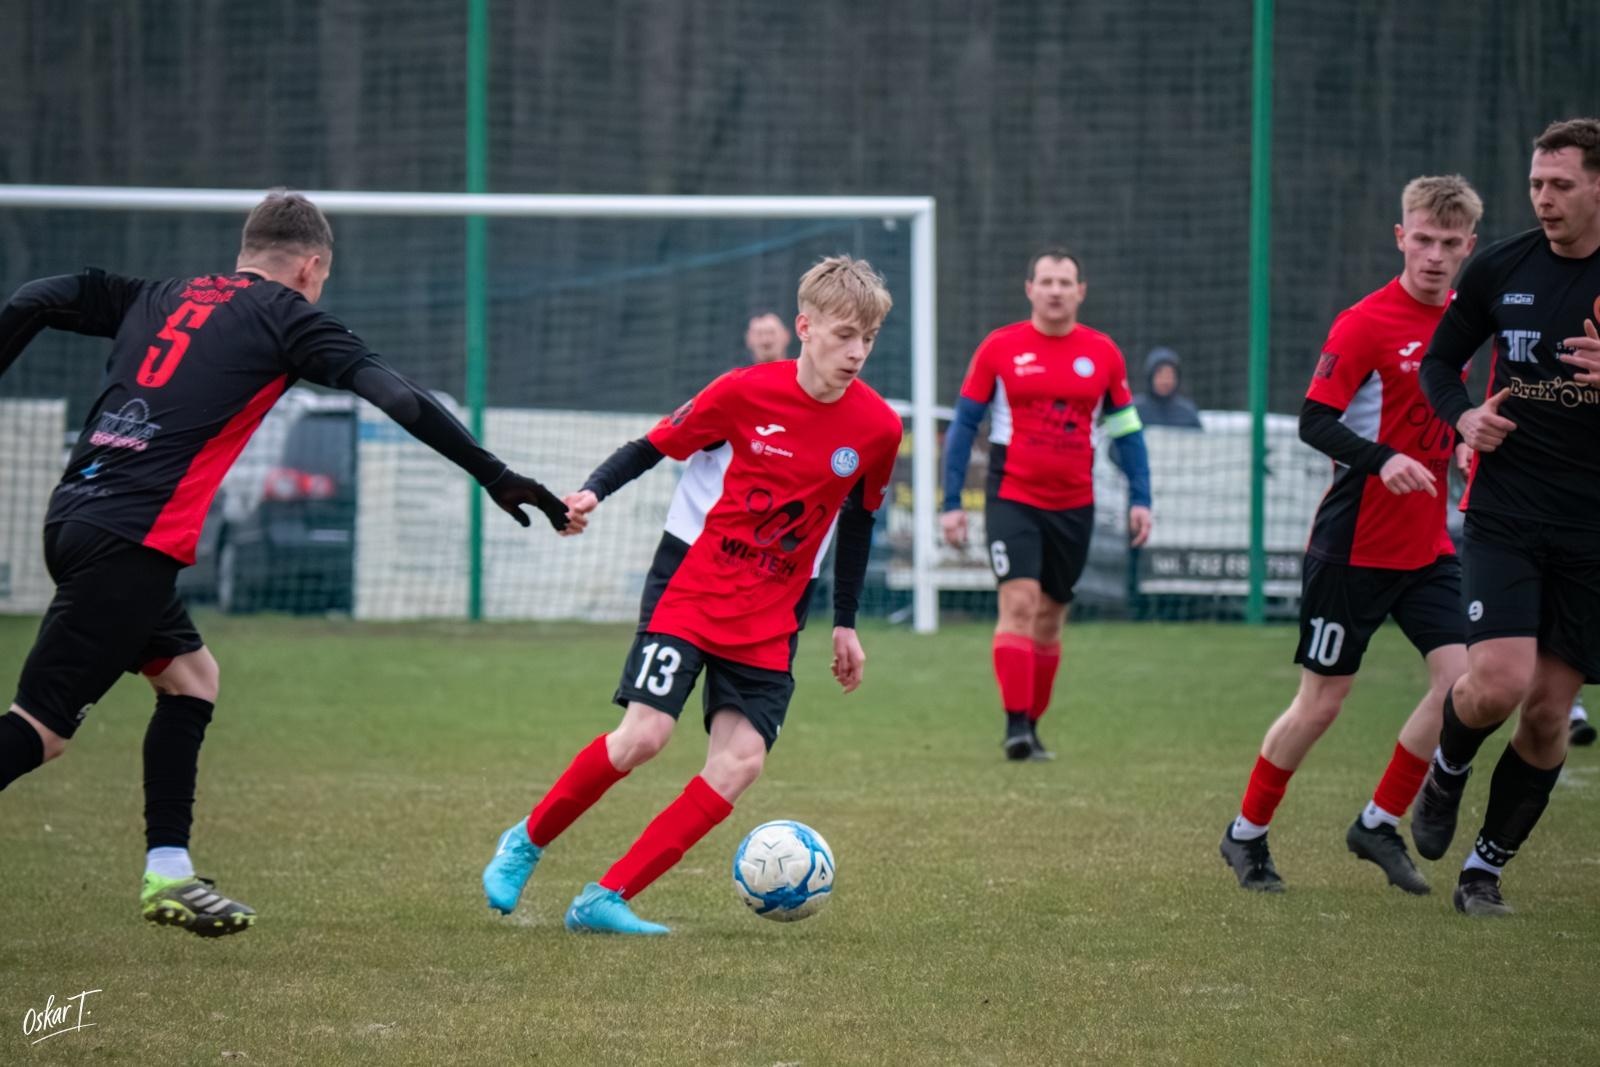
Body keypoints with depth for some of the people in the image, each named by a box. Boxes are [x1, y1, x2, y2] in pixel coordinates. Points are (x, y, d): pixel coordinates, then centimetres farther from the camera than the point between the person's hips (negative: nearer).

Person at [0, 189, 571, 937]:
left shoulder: (158, 299, 20)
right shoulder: (283, 314, 3)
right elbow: (396, 398, -4)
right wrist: (497, 477, -3)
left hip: (74, 516, 7)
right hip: (129, 541, -7)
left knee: (189, 675, 18)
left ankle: (168, 874, 15)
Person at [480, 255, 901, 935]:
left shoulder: (877, 428, -4)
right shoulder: (746, 392, -12)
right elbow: (656, 445, -1)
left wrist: (845, 624, 17)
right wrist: (594, 491, -18)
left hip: (770, 620, 3)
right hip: (692, 587, -3)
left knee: (741, 761, -12)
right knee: (644, 733, -17)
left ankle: (606, 899, -8)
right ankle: (527, 841, 8)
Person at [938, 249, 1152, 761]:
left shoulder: (1103, 353, 4)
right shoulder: (999, 348, -2)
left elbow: (1125, 429, 11)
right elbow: (963, 425, 2)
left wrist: (1140, 499, 1)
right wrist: (951, 502, -2)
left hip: (1074, 506, 3)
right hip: (1012, 499, -3)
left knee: (1050, 616, 10)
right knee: (1019, 602, -18)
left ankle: (1031, 726, 22)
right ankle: (1015, 725, -20)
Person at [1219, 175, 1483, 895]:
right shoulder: (1365, 323, -13)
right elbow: (1314, 421, -18)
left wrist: (1464, 443, 3)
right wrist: (1382, 460, -32)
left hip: (1427, 546, 6)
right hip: (1354, 545, -6)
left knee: (1462, 679, -9)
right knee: (1321, 702, 1)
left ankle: (1379, 824, 7)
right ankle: (1247, 835, 20)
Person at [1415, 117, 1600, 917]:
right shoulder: (1500, 270, 2)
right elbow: (1440, 360, 16)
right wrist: (1464, 415, -5)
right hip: (1504, 514, 0)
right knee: (1500, 681, -18)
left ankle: (1486, 866, 19)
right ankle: (1447, 768, 16)